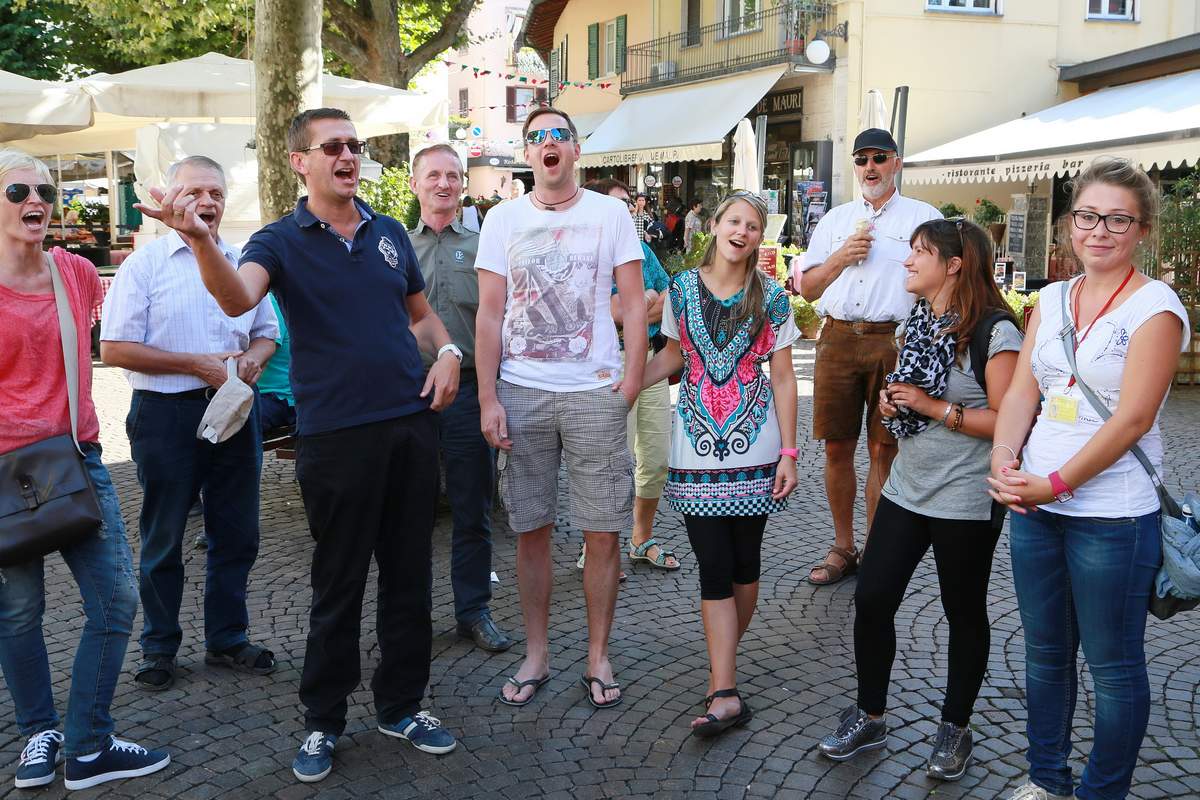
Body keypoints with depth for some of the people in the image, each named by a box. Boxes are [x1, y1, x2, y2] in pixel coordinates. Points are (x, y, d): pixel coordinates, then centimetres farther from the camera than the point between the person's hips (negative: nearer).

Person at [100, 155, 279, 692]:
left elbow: (266, 333, 19)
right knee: (163, 540, 7)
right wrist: (197, 364, -15)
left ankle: (227, 638, 26)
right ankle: (159, 648, 22)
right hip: (167, 413, -4)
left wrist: (253, 358, -4)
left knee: (237, 535, 11)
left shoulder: (242, 263, 10)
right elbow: (114, 349, -10)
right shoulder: (145, 264, -4)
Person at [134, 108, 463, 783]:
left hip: (411, 421, 4)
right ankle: (324, 721, 23)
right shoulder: (282, 242, -3)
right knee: (339, 584, 5)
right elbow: (238, 299, -25)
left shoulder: (390, 233, 10)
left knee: (409, 574, 12)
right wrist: (201, 239, -44)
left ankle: (402, 704, 28)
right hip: (335, 432, -4)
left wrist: (449, 352, 3)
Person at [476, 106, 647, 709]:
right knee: (531, 529, 8)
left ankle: (598, 657, 18)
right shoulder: (503, 219, 7)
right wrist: (488, 399, -2)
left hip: (594, 393, -1)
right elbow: (489, 313, 4)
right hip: (520, 394, 1)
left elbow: (634, 304, 3)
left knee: (602, 531, 2)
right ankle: (536, 654, 22)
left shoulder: (610, 214, 4)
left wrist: (632, 380, -6)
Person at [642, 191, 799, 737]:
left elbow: (783, 378, 2)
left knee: (744, 561, 6)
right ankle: (726, 695, -5)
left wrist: (788, 453, -3)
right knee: (714, 567, -4)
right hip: (697, 447, 0)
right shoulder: (682, 289, 3)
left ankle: (724, 662, 27)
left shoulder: (771, 299, 0)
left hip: (755, 446, 0)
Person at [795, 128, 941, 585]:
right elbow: (807, 289, 16)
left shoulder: (924, 217, 8)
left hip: (895, 340, -3)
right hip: (838, 338, 3)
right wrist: (841, 258, -1)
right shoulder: (835, 219, 19)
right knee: (837, 447, 5)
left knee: (884, 450, 0)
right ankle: (842, 549, 18)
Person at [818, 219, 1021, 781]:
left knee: (964, 614, 10)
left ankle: (955, 728, 27)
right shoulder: (917, 321, 10)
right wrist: (890, 401, 0)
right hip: (906, 489, 7)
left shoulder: (993, 330, -15)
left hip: (965, 502, -7)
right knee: (871, 600, 6)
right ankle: (869, 717, 23)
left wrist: (935, 407, -20)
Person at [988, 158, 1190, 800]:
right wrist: (1004, 459, -11)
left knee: (1112, 666, 7)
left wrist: (1055, 484, -18)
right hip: (1033, 506, 6)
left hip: (1112, 515, -6)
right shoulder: (1052, 298, 8)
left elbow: (1132, 418, -17)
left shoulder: (1156, 306, -10)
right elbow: (1022, 390, 6)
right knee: (1044, 652, 18)